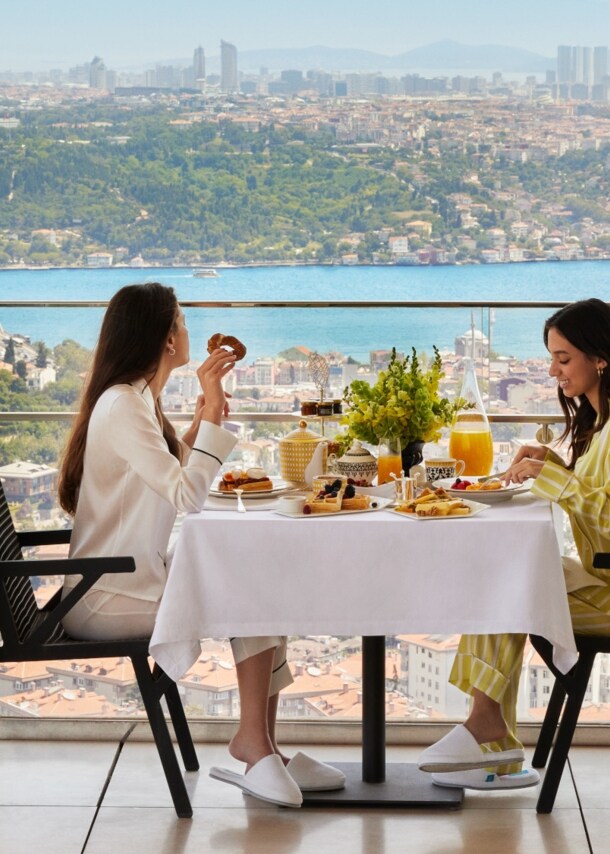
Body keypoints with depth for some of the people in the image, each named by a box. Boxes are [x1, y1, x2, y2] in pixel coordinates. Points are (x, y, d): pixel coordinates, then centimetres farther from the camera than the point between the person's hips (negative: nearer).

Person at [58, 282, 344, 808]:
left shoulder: (139, 400, 14)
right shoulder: (121, 406, -18)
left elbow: (172, 486, 16)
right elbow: (188, 498, -24)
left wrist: (203, 420, 12)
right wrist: (211, 414, -19)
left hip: (134, 581, 9)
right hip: (107, 597, -9)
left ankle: (262, 743, -7)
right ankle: (253, 742, -6)